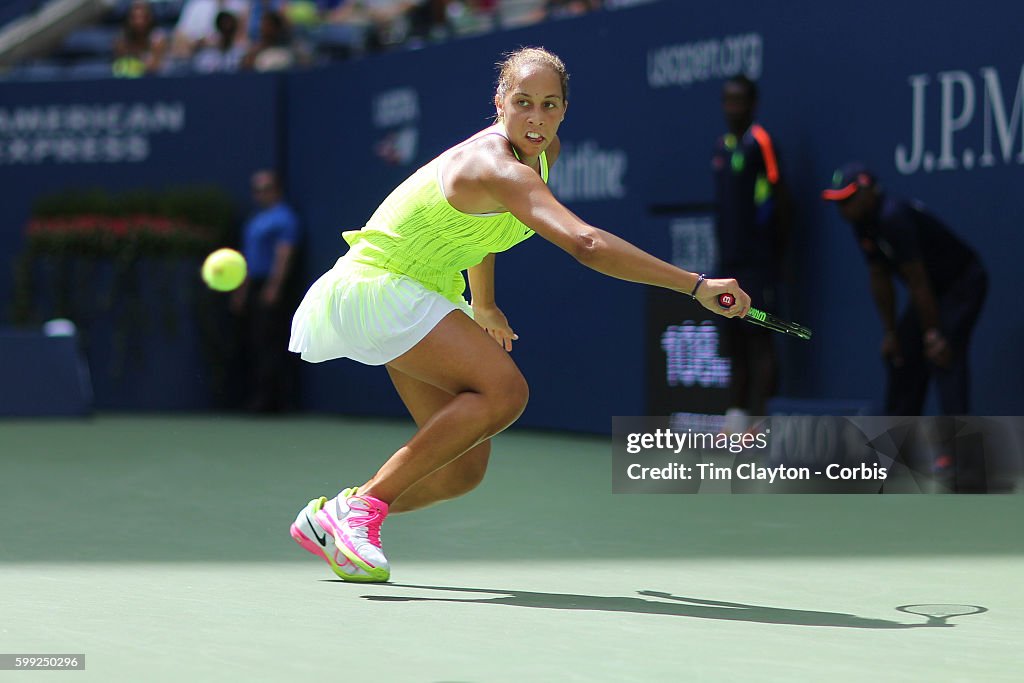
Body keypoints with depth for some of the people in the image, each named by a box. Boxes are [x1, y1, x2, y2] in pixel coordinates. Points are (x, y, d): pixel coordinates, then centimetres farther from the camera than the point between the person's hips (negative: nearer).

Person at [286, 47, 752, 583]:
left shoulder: (543, 154, 1)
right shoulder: (499, 169, -30)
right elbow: (586, 245, -45)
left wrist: (484, 305, 29)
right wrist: (697, 286, -48)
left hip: (424, 296, 10)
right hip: (379, 284, -10)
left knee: (464, 469, 2)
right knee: (504, 389, -30)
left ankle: (329, 517, 19)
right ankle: (365, 505, -23)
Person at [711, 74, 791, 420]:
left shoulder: (760, 141, -7)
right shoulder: (722, 146, 16)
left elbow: (781, 197, -8)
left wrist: (778, 249, -7)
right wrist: (723, 250, 17)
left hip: (757, 262, -8)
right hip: (730, 262, 8)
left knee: (760, 340, -8)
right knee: (733, 342, 10)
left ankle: (759, 420, -9)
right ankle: (735, 416, 15)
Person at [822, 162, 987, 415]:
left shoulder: (894, 217, -30)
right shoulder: (863, 223, -2)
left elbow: (918, 281, -29)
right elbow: (880, 279, 6)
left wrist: (933, 334, -27)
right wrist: (891, 332, 8)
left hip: (963, 283, -10)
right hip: (935, 290, 10)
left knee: (944, 356, -24)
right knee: (901, 355, 11)